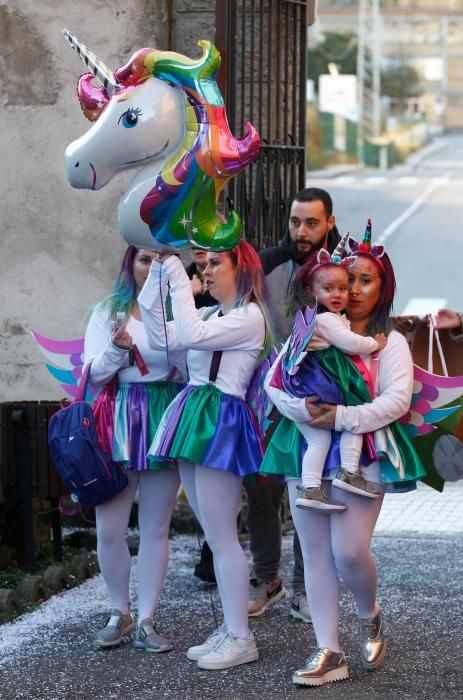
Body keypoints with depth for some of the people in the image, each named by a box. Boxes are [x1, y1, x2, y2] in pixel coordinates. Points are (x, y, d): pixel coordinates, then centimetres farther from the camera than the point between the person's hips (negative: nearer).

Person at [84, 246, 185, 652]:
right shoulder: (108, 312, 6)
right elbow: (93, 374, 1)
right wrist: (118, 349, -17)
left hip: (164, 422, -1)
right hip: (118, 423, 1)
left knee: (156, 527, 3)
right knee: (109, 528, -1)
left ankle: (146, 621, 9)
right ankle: (120, 614, 17)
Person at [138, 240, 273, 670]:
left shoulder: (249, 317, -11)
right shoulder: (210, 315, 16)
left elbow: (193, 336, -24)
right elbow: (162, 339, 7)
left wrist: (177, 277, -18)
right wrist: (158, 276, 3)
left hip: (220, 421, -9)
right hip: (195, 418, 9)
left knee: (220, 537, -7)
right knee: (216, 536, 11)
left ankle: (241, 638, -2)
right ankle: (230, 628, 17)